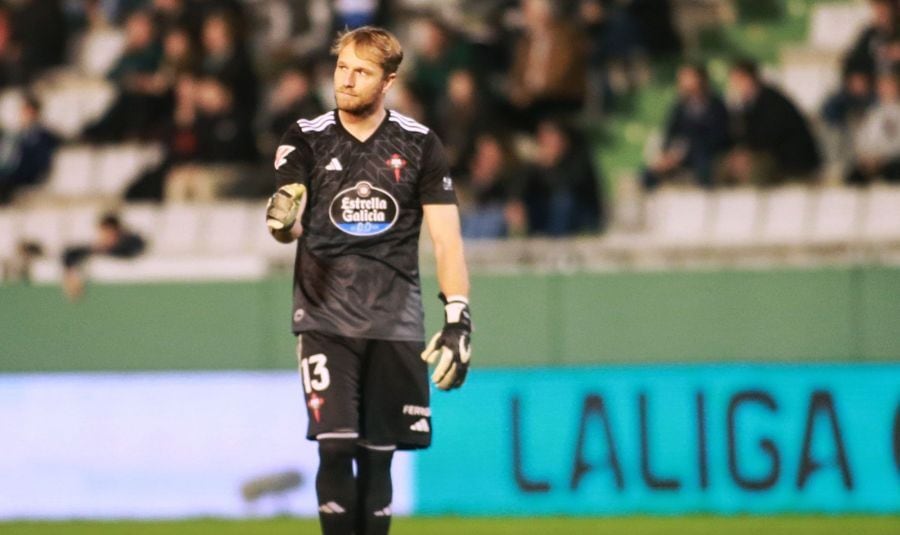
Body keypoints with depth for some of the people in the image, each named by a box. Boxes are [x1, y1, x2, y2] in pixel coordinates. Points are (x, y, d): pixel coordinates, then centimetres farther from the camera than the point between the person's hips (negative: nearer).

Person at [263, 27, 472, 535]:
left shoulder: (419, 144, 5)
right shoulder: (307, 139, 3)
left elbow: (446, 237, 4)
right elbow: (291, 225, -9)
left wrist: (458, 320, -5)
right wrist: (282, 221, -34)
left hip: (395, 322, 1)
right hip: (326, 317, -1)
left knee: (377, 458, 3)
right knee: (336, 449, -12)